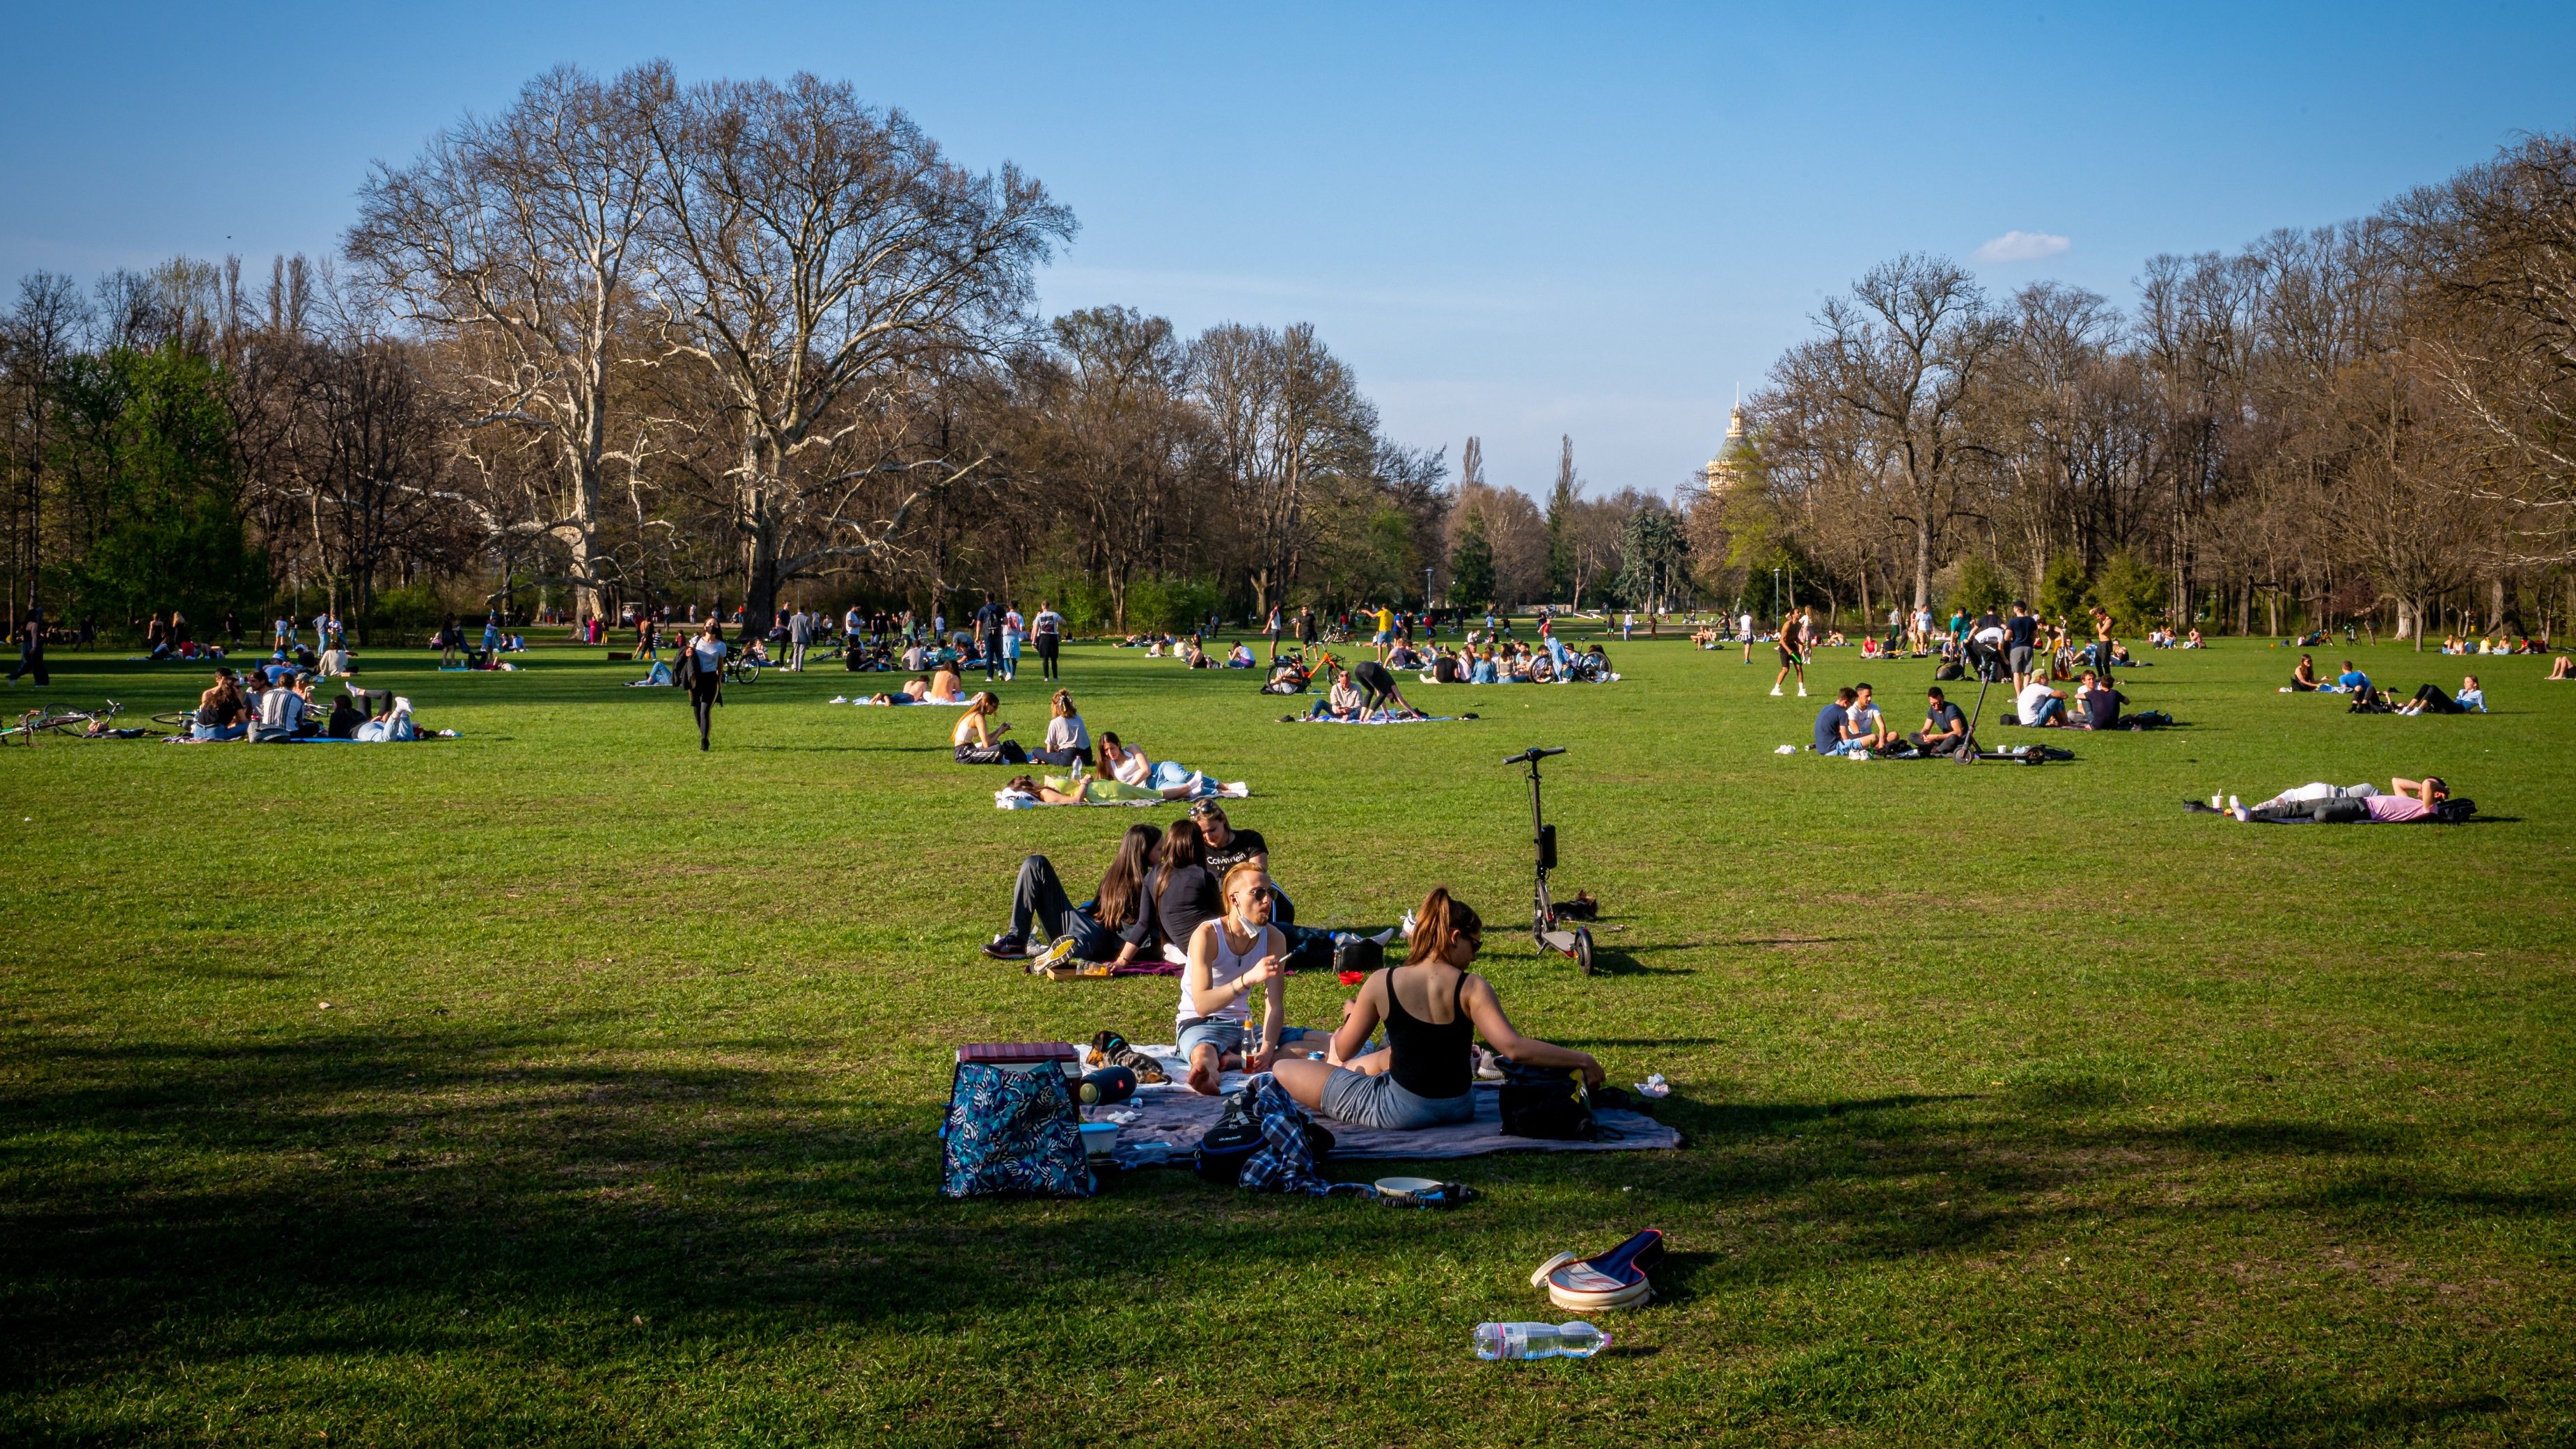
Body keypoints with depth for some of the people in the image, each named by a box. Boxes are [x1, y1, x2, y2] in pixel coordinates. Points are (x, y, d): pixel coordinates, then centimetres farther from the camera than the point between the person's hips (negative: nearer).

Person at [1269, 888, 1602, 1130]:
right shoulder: (1472, 988, -13)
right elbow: (1514, 1048, -23)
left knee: (1282, 1069, 10)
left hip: (1400, 1112, -4)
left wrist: (1350, 1017, 22)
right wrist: (1581, 1060, -16)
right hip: (1458, 1107, 4)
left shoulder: (1382, 983, -11)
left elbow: (1344, 1052, 1)